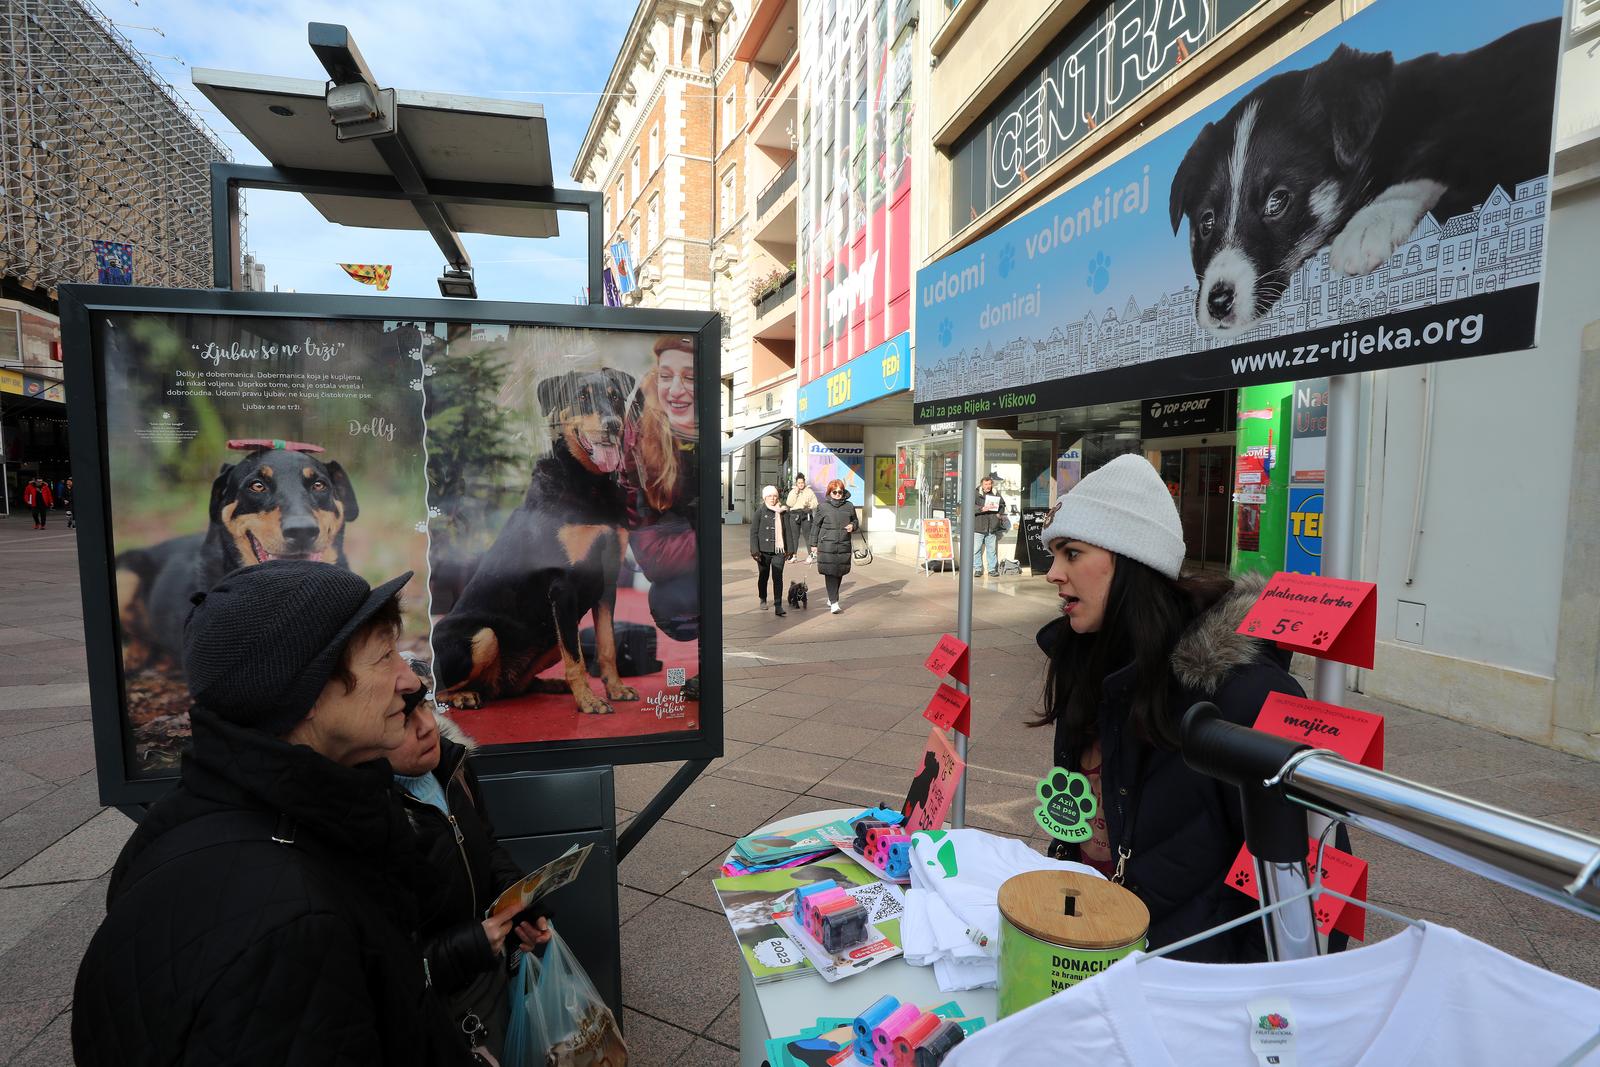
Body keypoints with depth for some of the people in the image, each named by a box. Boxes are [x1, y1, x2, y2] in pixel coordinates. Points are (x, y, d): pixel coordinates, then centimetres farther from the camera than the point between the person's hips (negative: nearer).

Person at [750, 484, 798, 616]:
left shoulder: (784, 512, 4)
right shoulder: (760, 512, -1)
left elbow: (788, 531, 10)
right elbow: (754, 531, -1)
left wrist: (790, 549, 8)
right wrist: (755, 550, -8)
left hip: (779, 550, 0)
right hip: (763, 550, 0)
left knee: (778, 577, -8)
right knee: (763, 576, 13)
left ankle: (778, 606, -9)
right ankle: (763, 600, 34)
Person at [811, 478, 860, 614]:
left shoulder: (849, 506, 8)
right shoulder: (823, 506, 1)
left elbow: (855, 521, 21)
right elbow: (816, 526, 6)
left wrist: (853, 526, -3)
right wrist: (814, 544, 4)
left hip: (844, 546, 3)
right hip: (827, 545, -3)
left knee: (840, 573, 10)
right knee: (830, 573, -8)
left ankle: (831, 598, 28)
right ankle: (834, 603, -8)